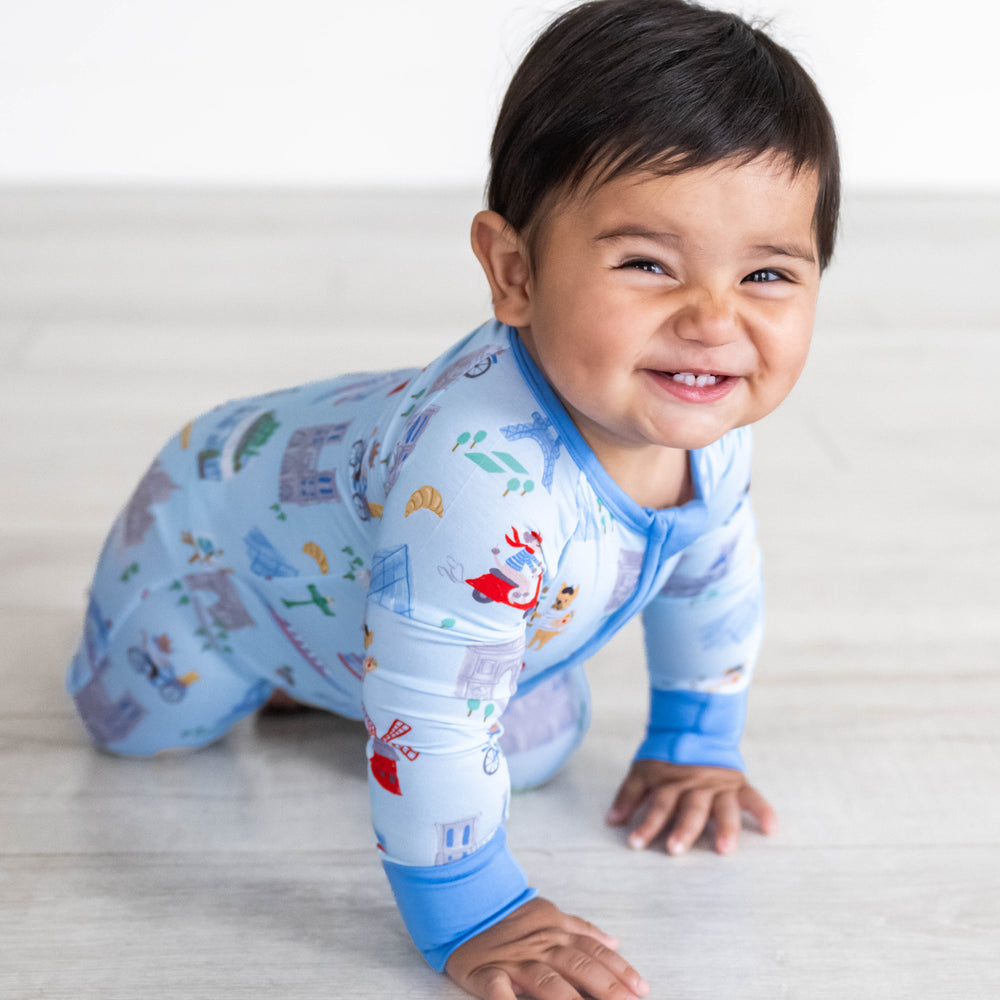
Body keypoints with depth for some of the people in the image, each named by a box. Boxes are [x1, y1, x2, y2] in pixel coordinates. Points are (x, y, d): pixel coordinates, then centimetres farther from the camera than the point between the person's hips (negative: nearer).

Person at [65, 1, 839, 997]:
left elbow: (712, 575, -3)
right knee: (134, 717, 10)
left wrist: (693, 744, 6)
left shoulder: (704, 422, -25)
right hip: (220, 526, -5)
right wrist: (467, 920, -35)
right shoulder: (481, 475, -52)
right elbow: (428, 727, -45)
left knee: (537, 741, 9)